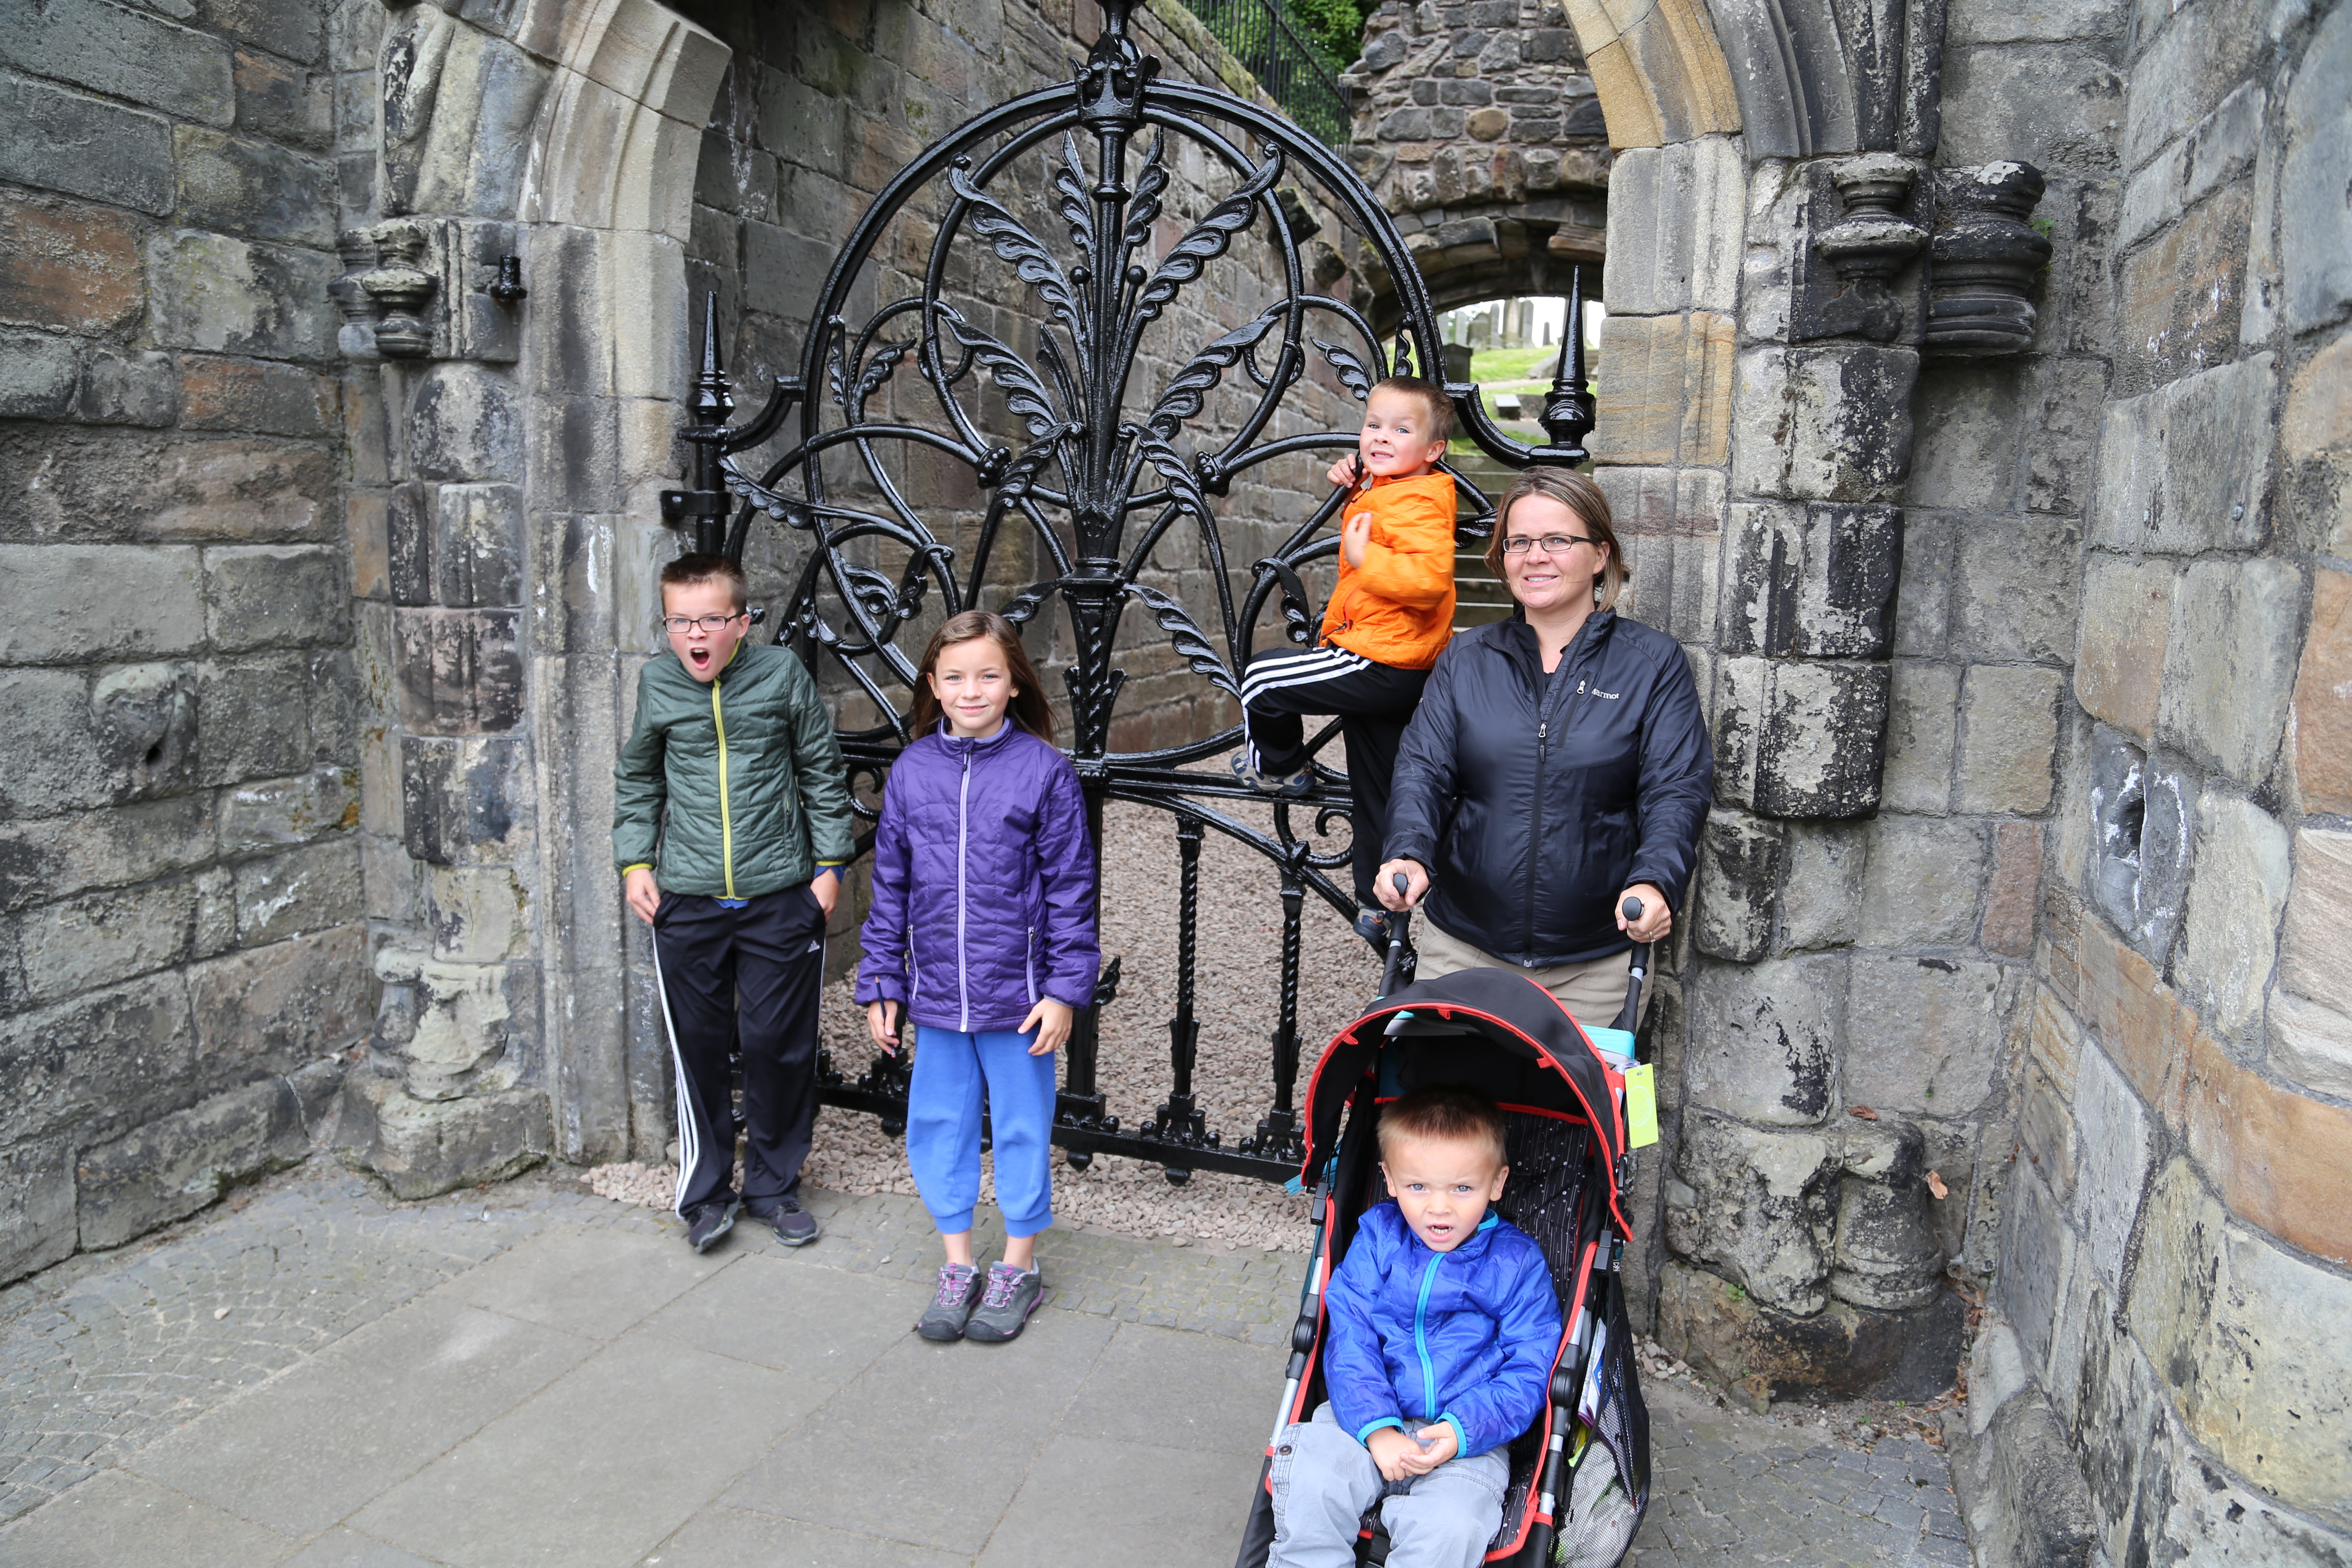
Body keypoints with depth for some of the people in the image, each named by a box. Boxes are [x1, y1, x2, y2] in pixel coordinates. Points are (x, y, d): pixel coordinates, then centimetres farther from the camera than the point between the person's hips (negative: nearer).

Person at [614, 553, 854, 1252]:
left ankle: (775, 1185, 26)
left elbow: (822, 774, 4)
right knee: (698, 1048, 8)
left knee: (780, 1045, 7)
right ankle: (707, 1190, 26)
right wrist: (635, 862, 7)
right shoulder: (657, 687, 1)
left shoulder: (782, 676, -4)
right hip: (687, 904, 1)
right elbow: (637, 780, 15)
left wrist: (829, 863, 2)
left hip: (780, 898, -1)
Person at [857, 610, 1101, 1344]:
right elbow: (890, 887, 8)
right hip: (936, 994, 4)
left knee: (1022, 1127, 10)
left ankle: (1019, 1267, 29)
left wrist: (1066, 988, -9)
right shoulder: (912, 771, 1)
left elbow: (1070, 889, -6)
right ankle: (958, 1266, 32)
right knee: (938, 1126, 13)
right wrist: (881, 986, 7)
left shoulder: (1044, 769, -8)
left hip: (1017, 995, -3)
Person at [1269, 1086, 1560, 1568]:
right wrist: (1377, 1427, -18)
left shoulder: (1517, 1262, -2)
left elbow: (1528, 1371, -4)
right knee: (1310, 1482, -26)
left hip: (1470, 1439, -1)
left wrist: (1462, 1430, -20)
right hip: (1372, 1418, 2)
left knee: (1450, 1527, -29)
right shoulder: (1376, 1238, 2)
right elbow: (1350, 1338, -4)